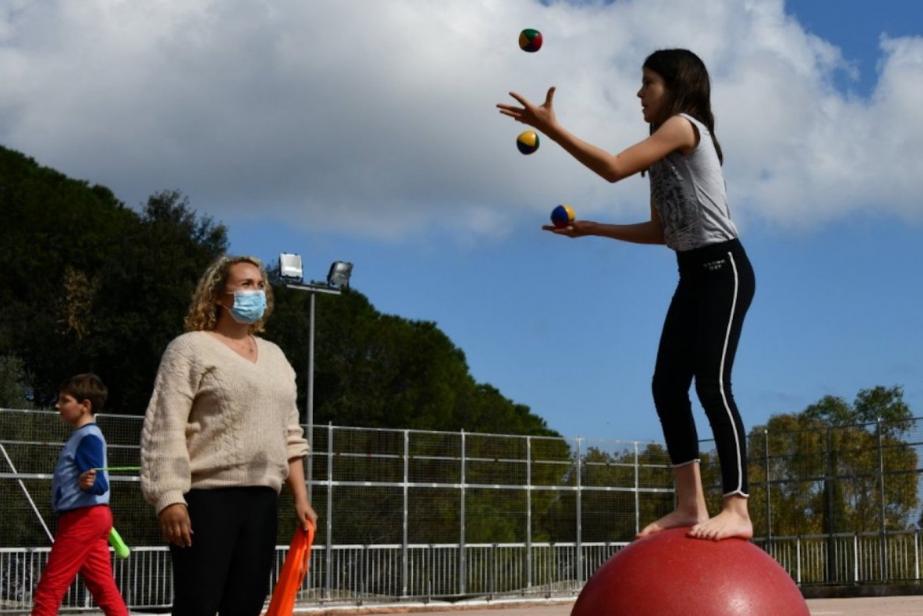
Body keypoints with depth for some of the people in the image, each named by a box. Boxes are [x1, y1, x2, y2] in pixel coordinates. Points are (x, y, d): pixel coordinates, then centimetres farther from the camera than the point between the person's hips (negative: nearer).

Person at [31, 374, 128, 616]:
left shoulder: (88, 437, -14)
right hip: (90, 517, 10)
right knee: (104, 588, 6)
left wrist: (89, 483, -43)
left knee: (50, 587, -5)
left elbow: (99, 484, -24)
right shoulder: (82, 435, 17)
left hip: (82, 518, -10)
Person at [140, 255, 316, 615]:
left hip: (261, 499, 7)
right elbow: (164, 429, -10)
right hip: (207, 497, -7)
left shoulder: (274, 356, 19)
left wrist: (300, 497, 14)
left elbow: (290, 434, 21)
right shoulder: (191, 348, -2)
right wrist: (169, 498, -18)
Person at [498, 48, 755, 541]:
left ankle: (736, 509, -23)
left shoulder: (683, 125, -6)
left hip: (722, 268, -10)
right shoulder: (667, 151, 22)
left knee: (712, 383, -19)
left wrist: (551, 128, -14)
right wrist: (590, 229, 18)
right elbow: (661, 231, 22)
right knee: (667, 385, 2)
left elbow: (614, 168, -16)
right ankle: (690, 504, 2)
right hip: (694, 274, 10)